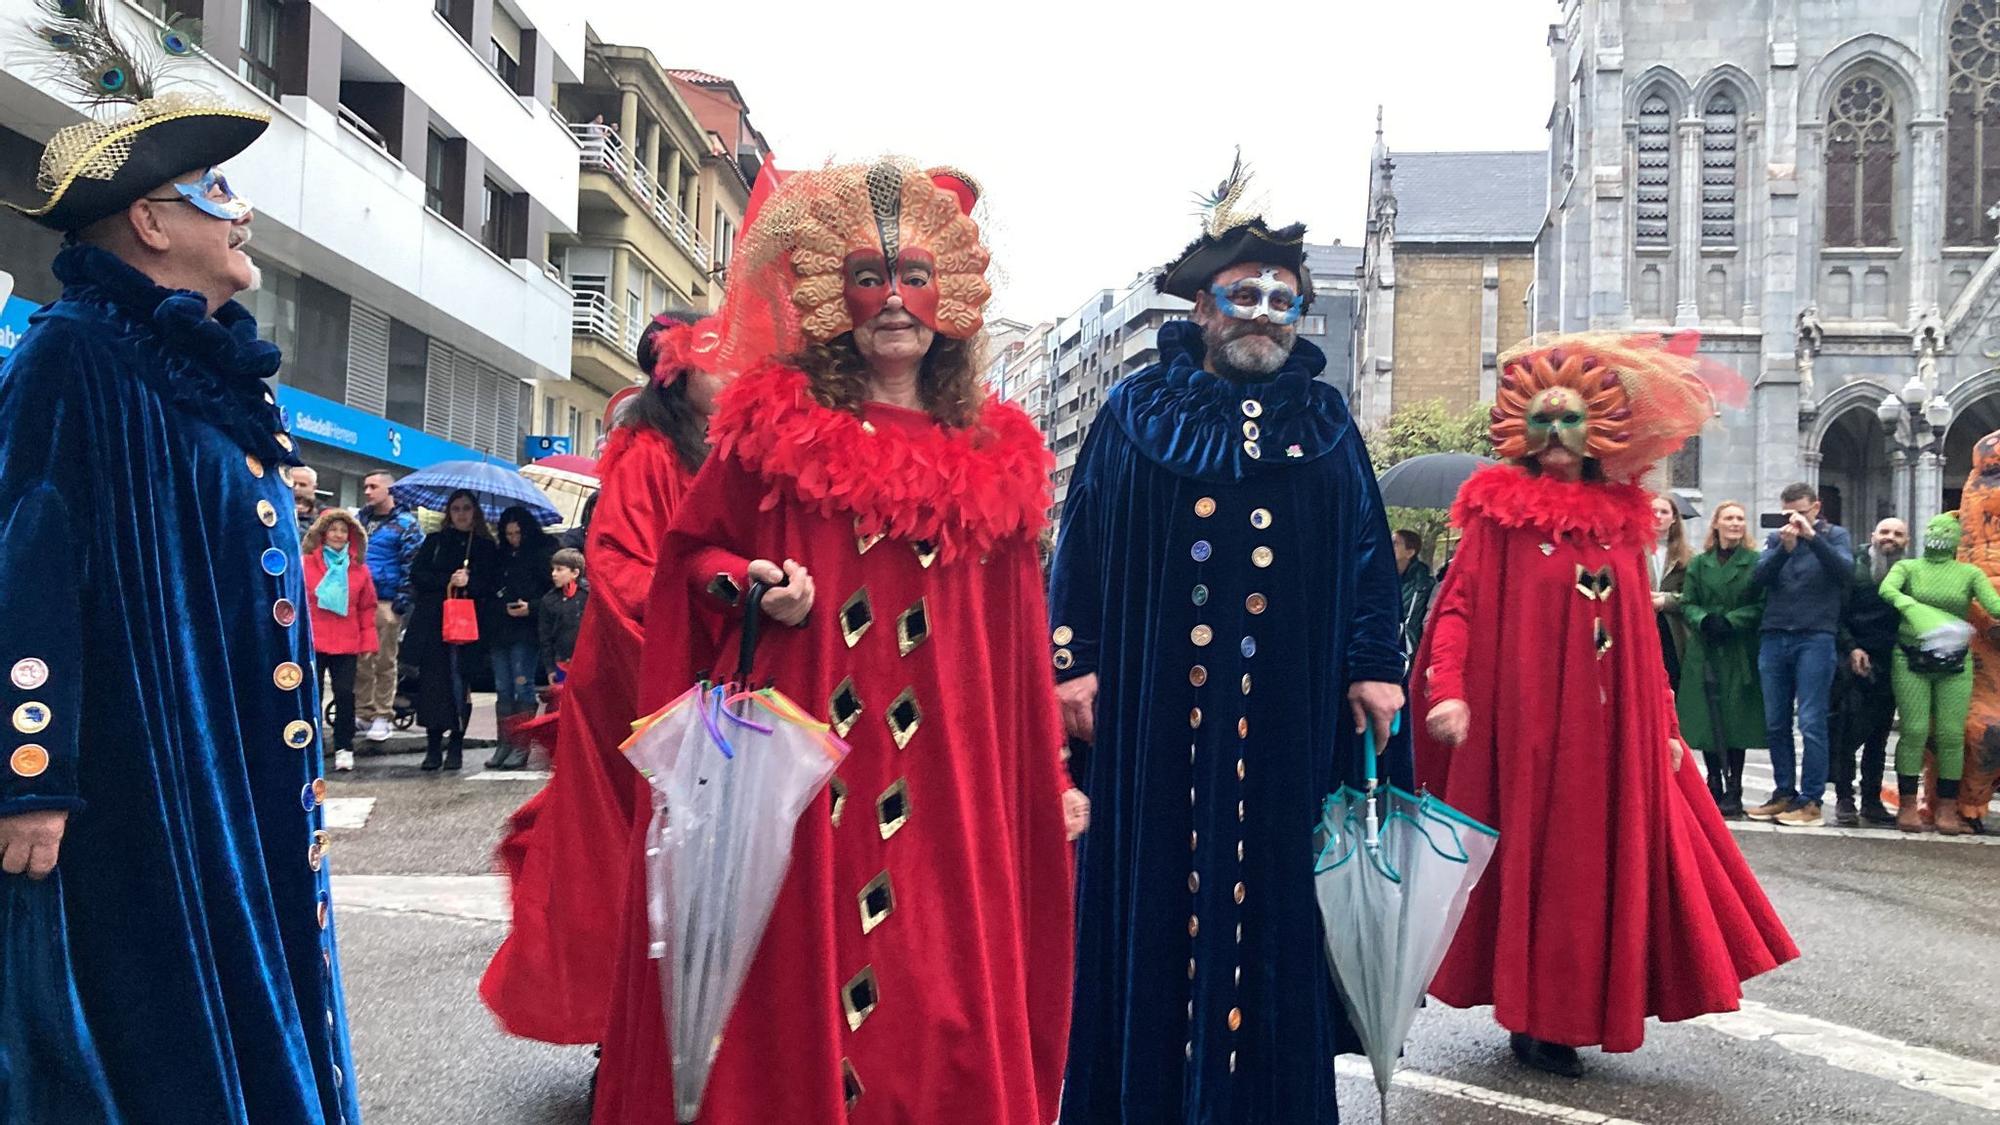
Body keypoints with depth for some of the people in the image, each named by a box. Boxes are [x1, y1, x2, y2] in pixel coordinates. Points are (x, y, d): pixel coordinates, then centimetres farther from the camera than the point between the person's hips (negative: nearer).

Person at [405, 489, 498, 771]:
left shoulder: (486, 547, 11)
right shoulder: (435, 541, 14)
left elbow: (492, 584, 3)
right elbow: (416, 574, 5)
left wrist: (469, 583, -15)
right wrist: (447, 581, -9)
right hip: (431, 623, 1)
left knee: (460, 683, -3)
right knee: (432, 682, -3)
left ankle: (456, 747, 5)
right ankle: (433, 746, 3)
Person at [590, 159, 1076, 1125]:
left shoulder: (995, 455, 8)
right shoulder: (776, 426, 2)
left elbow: (1017, 651, 10)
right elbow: (694, 551, 10)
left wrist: (1046, 781, 9)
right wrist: (748, 588, -10)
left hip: (944, 778, 2)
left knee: (941, 992, 5)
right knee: (791, 980, 4)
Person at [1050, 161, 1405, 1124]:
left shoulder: (1326, 424, 11)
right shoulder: (1135, 414, 6)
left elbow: (1368, 551, 10)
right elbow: (1084, 541, 3)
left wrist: (1374, 666, 2)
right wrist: (1075, 660, -4)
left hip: (1287, 713, 2)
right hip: (1156, 706, -1)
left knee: (1274, 891, 6)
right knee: (1151, 886, 4)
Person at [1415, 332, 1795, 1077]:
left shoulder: (1620, 518, 10)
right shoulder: (1499, 513, -2)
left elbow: (1641, 636, 13)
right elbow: (1458, 606, -8)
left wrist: (1665, 727, 11)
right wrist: (1448, 691, -21)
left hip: (1609, 729, 5)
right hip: (1525, 723, -5)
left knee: (1602, 861, 7)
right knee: (1532, 862, 2)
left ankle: (1564, 1013, 20)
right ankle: (1529, 1019, 13)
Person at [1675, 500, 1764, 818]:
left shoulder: (1755, 562, 3)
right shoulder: (1699, 563, 12)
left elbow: (1761, 606, -4)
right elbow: (1687, 603, 7)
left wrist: (1730, 621, -16)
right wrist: (1704, 620, -13)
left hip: (1739, 654, -3)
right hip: (1704, 653, 3)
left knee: (1735, 720, -4)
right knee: (1706, 719, 2)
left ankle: (1733, 793, 3)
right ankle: (1714, 788, 13)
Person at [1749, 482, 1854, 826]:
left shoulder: (1834, 535, 8)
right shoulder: (1776, 539, 13)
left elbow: (1845, 569, -11)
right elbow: (1761, 575, -2)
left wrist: (1812, 536, -19)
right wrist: (1785, 546, -19)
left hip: (1815, 639, -3)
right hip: (1774, 638, 3)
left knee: (1811, 724, -5)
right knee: (1775, 723, 7)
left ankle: (1811, 801, 1)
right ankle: (1784, 794, 16)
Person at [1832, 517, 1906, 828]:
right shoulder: (1855, 570, 1)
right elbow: (1837, 615, -1)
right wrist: (1851, 648, -12)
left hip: (1889, 667, 4)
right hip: (1855, 662, -3)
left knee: (1879, 737, 8)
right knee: (1847, 732, -7)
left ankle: (1872, 801, 15)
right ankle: (1844, 800, -2)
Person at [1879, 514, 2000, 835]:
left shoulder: (1970, 573, 8)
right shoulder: (1908, 567, 5)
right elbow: (1887, 589, -14)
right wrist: (1914, 609, -33)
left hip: (1955, 663, 2)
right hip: (1911, 660, -1)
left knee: (1951, 735, -1)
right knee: (1914, 731, -6)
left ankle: (1947, 809, 7)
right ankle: (1907, 806, 2)